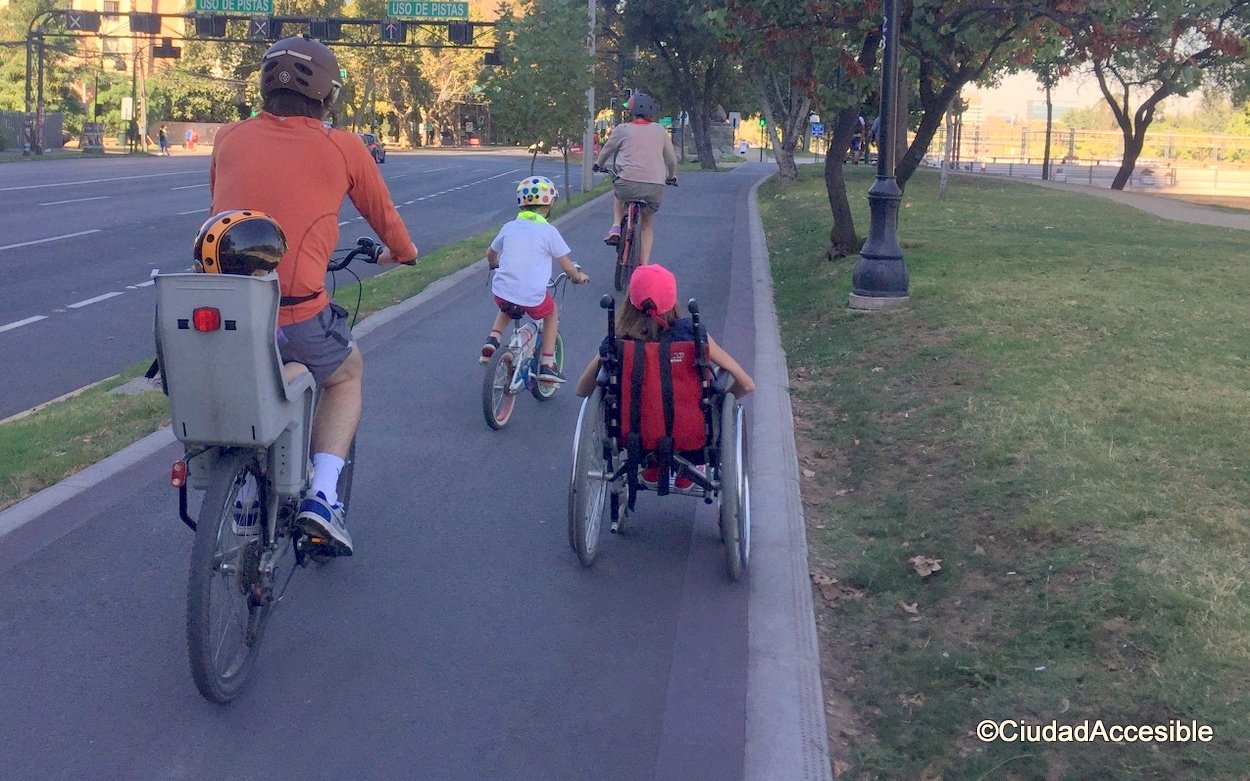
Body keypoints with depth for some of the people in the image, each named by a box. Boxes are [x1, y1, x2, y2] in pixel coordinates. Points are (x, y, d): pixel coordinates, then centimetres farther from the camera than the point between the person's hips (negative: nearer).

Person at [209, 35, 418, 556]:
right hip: (295, 319, -3)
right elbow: (384, 218, 18)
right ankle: (322, 494, 12)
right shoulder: (343, 148, 3)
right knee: (347, 372, 27)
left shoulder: (229, 138, 11)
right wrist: (401, 252, 41)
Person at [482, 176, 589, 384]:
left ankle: (492, 339, 17)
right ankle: (547, 364, 20)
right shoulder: (549, 231, -3)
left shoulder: (509, 227, 9)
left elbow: (490, 254, 24)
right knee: (552, 314, 27)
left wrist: (496, 265, 46)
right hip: (533, 297, -4)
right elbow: (566, 265, 0)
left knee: (506, 308, 39)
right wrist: (579, 277, 21)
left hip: (502, 291, 4)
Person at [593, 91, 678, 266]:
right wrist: (672, 176, 39)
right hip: (655, 186, 1)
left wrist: (598, 164, 42)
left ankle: (616, 227, 14)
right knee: (646, 226, 21)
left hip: (628, 182, -1)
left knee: (620, 197, 36)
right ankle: (644, 265, 11)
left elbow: (607, 150, 21)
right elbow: (671, 159, 20)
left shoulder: (623, 129, 6)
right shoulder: (660, 131, 11)